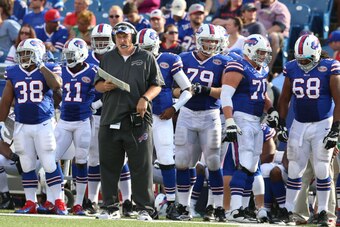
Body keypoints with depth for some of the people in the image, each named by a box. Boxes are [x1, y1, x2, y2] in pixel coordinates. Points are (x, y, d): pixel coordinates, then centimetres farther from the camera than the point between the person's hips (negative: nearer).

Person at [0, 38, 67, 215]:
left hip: (44, 125, -3)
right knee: (27, 166, 5)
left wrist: (41, 66, -18)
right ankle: (30, 203, 11)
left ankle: (59, 202, -1)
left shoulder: (48, 70, -2)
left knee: (49, 164, -6)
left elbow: (56, 85, -24)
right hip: (22, 126, 3)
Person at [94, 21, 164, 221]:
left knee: (141, 166, -4)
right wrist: (106, 86, -6)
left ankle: (145, 208, 0)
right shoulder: (108, 58, 15)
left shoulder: (146, 58, 5)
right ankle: (110, 208, 13)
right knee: (109, 165, 5)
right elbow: (98, 84, 17)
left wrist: (145, 98, -14)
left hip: (138, 121, -3)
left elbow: (157, 85, 4)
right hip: (110, 120, 3)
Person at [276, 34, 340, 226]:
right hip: (299, 124, 4)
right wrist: (281, 125, 8)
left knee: (322, 170, -3)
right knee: (295, 169, 4)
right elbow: (284, 99, 13)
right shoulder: (292, 69, 2)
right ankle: (289, 210, 12)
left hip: (322, 124, -4)